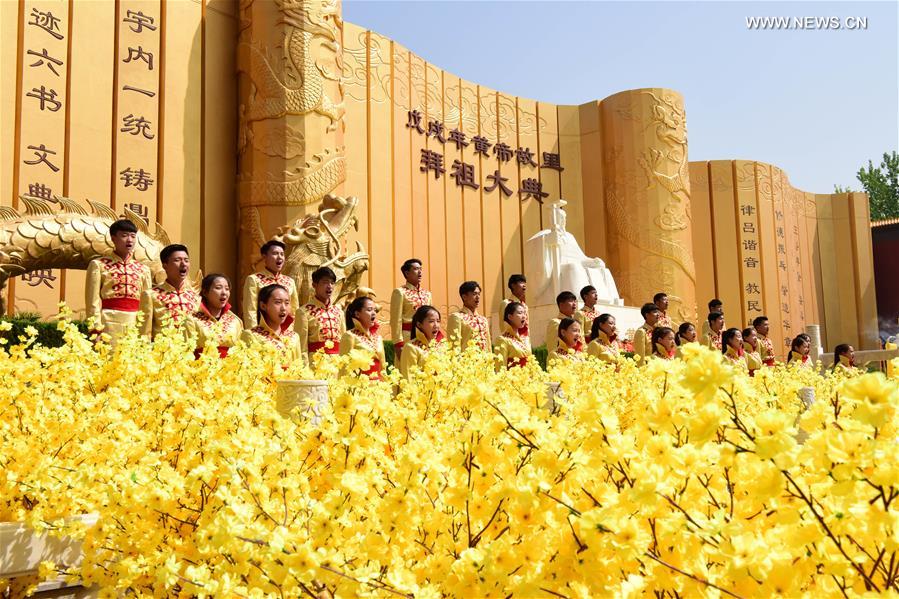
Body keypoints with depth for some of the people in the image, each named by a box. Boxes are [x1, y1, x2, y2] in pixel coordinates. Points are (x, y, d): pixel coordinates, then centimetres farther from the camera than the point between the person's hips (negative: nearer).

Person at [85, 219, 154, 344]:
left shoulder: (143, 269, 14)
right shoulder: (99, 264, 5)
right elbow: (93, 301, -1)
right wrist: (96, 329, -9)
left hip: (136, 325, 3)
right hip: (109, 323, -3)